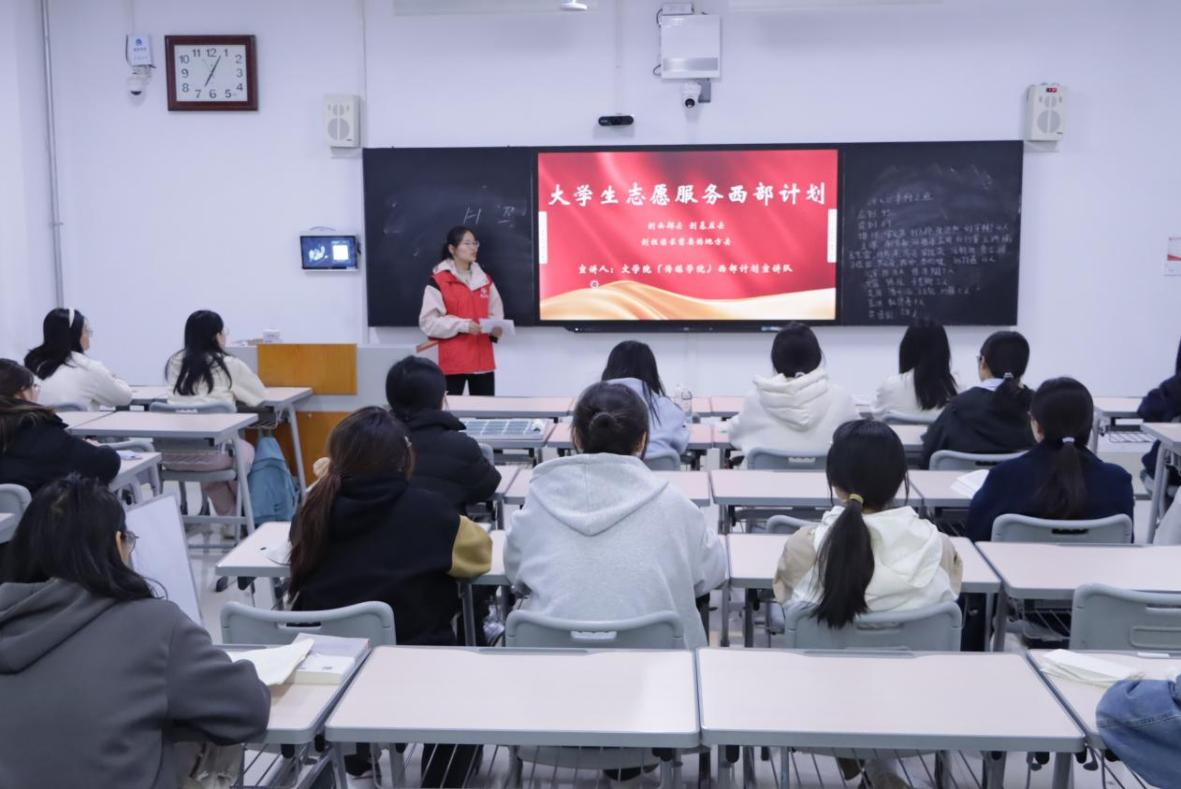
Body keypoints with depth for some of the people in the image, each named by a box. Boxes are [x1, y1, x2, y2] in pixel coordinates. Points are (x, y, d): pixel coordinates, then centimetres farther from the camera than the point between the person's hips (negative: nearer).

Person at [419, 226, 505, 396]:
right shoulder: (438, 281, -6)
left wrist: (495, 327, -5)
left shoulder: (484, 279, 13)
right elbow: (428, 323, -9)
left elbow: (496, 314, 18)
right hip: (451, 362, -5)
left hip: (482, 359, 5)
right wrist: (462, 325, -19)